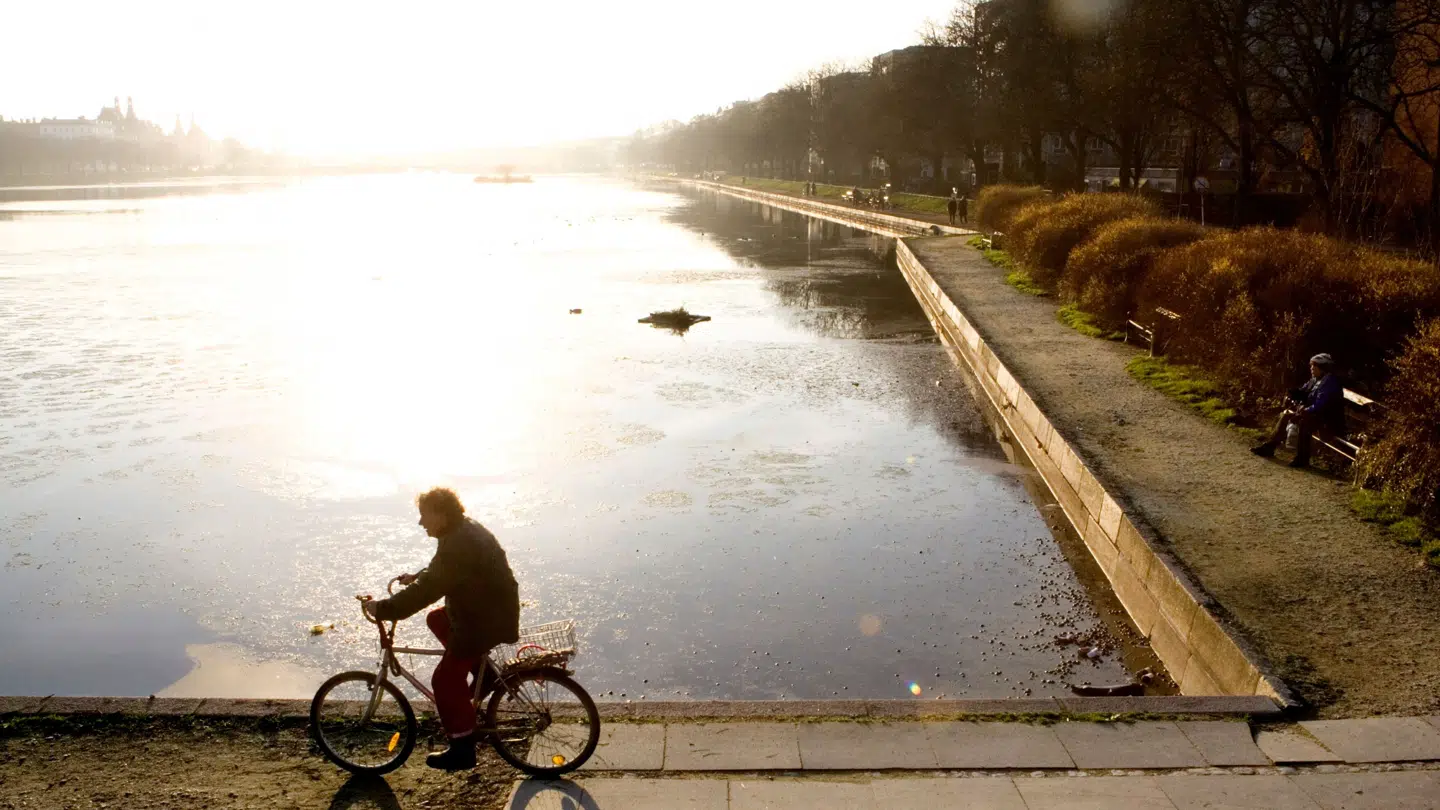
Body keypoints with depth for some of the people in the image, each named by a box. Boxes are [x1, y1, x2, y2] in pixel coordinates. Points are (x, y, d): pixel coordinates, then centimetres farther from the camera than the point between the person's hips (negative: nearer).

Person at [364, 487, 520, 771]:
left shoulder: (458, 545, -26)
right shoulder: (465, 530, 7)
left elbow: (428, 590, -31)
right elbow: (441, 572, 25)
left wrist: (383, 609, -27)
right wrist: (417, 576, 11)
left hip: (487, 620, -10)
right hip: (491, 608, 11)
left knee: (446, 679, -6)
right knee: (436, 620, 27)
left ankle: (462, 750, 2)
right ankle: (485, 675, 26)